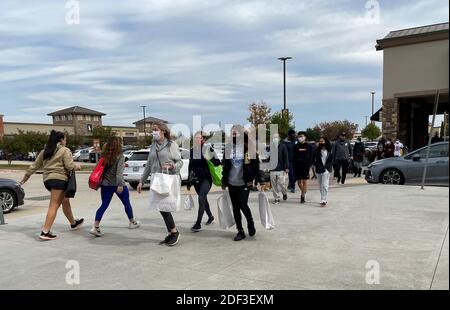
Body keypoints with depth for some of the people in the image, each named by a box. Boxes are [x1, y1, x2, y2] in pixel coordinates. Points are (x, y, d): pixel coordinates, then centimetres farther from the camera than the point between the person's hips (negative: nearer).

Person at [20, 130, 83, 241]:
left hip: (47, 179, 8)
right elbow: (69, 166, -9)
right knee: (54, 205, -8)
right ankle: (45, 232, -13)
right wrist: (77, 166, 10)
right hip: (59, 179, -8)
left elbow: (35, 165, 20)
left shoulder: (45, 151, 19)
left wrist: (26, 176, 27)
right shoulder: (65, 150, -2)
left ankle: (73, 223, 34)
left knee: (65, 201, 20)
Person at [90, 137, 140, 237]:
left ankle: (95, 227, -6)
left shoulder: (104, 156, 3)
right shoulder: (120, 156, -11)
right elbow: (119, 171, -22)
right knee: (127, 203, 15)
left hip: (105, 184, 4)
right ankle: (132, 222, 31)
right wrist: (120, 185, -27)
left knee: (104, 205, 7)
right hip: (117, 184, -4)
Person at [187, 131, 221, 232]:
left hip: (206, 178, -6)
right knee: (203, 198, 17)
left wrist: (211, 158, -30)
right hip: (196, 180, 6)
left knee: (201, 198, -16)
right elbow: (190, 166, 15)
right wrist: (189, 182, 17)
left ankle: (198, 224, -13)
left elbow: (218, 162, -8)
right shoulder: (192, 150, 7)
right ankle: (211, 217, 38)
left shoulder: (208, 149, -8)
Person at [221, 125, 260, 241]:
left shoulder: (248, 148, -7)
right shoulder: (228, 148, 5)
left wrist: (253, 179, -11)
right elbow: (225, 166, 11)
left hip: (244, 183, -4)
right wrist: (224, 181, 11)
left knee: (243, 205, -12)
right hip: (232, 183, 4)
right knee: (235, 208, 8)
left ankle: (250, 222, 19)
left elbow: (256, 164, -5)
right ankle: (240, 231, 20)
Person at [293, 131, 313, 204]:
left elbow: (311, 156, 3)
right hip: (297, 166, 3)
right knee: (299, 181, 8)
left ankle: (303, 196, 6)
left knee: (305, 181, -1)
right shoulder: (296, 146, 6)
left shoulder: (308, 146, 1)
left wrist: (309, 165, -7)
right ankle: (303, 192, 32)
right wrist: (294, 165, -2)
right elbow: (294, 157, 7)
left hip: (306, 166, -2)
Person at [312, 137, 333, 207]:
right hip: (318, 170, 2)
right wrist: (318, 166, -11)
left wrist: (326, 167, -9)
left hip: (326, 170, -2)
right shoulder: (317, 151, 2)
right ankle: (323, 199, 21)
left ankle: (323, 200, -12)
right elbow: (313, 161, 2)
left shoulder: (329, 151, 0)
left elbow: (331, 160, 3)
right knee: (320, 186, 10)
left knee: (324, 185, -12)